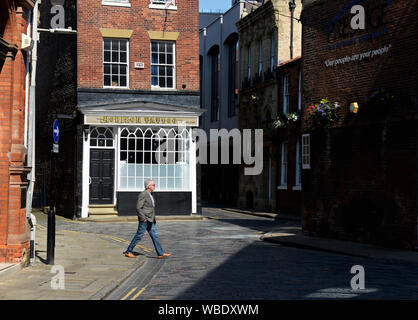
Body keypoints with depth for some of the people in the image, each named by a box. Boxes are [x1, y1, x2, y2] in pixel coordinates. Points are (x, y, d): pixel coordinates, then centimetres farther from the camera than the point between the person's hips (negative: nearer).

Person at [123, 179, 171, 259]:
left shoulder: (150, 195, 14)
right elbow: (138, 208, -19)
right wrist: (143, 218, -20)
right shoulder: (143, 195, -15)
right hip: (144, 220, -9)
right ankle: (128, 252, 10)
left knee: (155, 236, 4)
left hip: (150, 220, 9)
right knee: (139, 235, -1)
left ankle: (161, 254, 3)